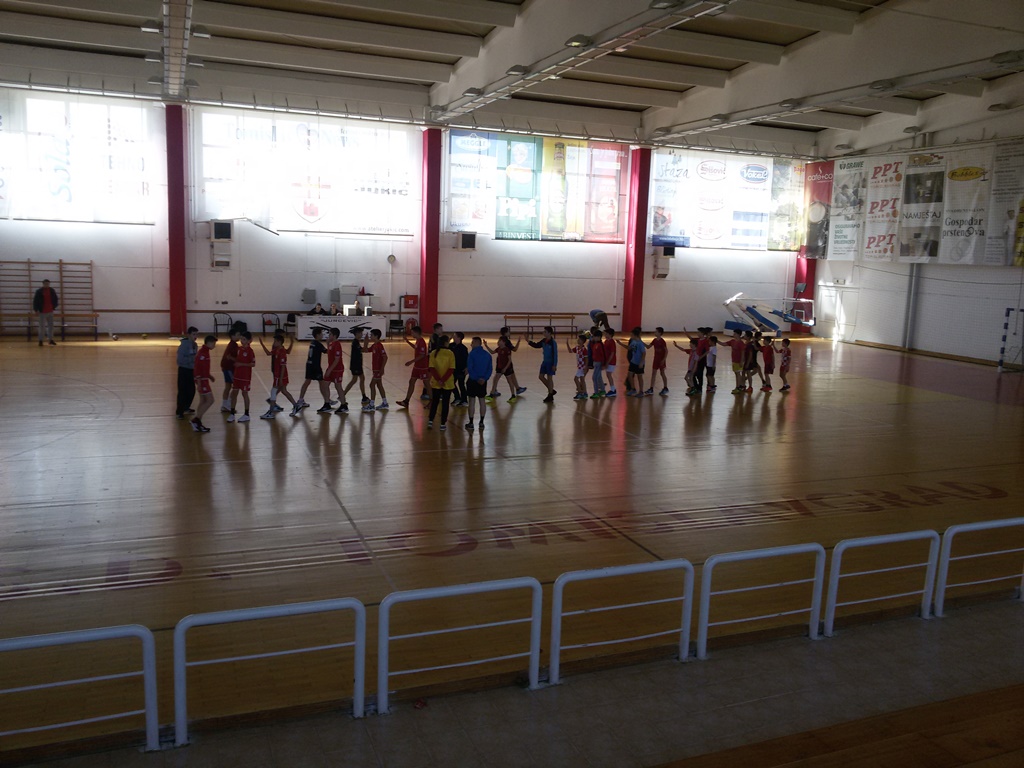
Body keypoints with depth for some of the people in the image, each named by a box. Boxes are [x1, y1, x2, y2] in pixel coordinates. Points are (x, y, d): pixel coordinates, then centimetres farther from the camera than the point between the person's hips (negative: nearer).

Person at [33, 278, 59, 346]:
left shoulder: (52, 291, 5)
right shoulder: (39, 291, -6)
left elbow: (55, 299, 15)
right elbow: (35, 301, -6)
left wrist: (54, 306, 2)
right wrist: (36, 310, -11)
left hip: (50, 311, 4)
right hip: (42, 312, -4)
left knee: (51, 326, 9)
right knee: (42, 326, 0)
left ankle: (51, 340, 17)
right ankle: (40, 340, 6)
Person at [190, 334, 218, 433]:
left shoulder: (204, 351, 14)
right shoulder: (203, 353, -17)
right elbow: (197, 367, -23)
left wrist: (209, 375, 22)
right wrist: (199, 382, -25)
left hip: (203, 379, 10)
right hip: (202, 380, -10)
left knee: (203, 401, 12)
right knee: (210, 400, -9)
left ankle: (198, 424, 15)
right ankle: (196, 420, -7)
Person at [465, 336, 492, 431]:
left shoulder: (472, 354, -12)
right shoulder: (487, 354, 4)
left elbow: (469, 369, -16)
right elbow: (490, 369, 1)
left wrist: (476, 378, -8)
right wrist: (484, 378, -6)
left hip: (473, 381, -4)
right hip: (483, 381, 4)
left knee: (472, 401, 2)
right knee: (482, 401, 11)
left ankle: (471, 423, 6)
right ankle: (481, 423, 16)